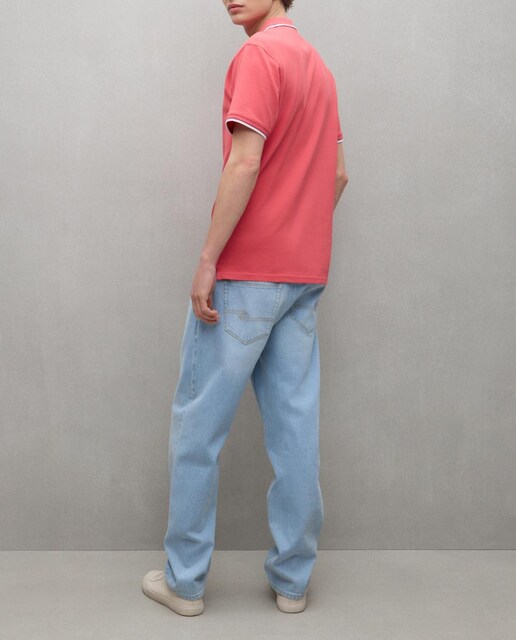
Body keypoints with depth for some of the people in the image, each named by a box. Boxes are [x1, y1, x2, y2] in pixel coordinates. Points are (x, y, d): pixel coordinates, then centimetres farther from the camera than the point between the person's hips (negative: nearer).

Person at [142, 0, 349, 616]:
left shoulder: (259, 54, -8)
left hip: (245, 272, -8)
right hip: (305, 274, 8)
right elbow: (338, 173, 20)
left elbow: (245, 162, -19)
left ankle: (184, 580, 12)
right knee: (295, 426, 8)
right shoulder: (317, 64, 18)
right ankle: (292, 579, 17)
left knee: (197, 425, 2)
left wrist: (207, 260, -16)